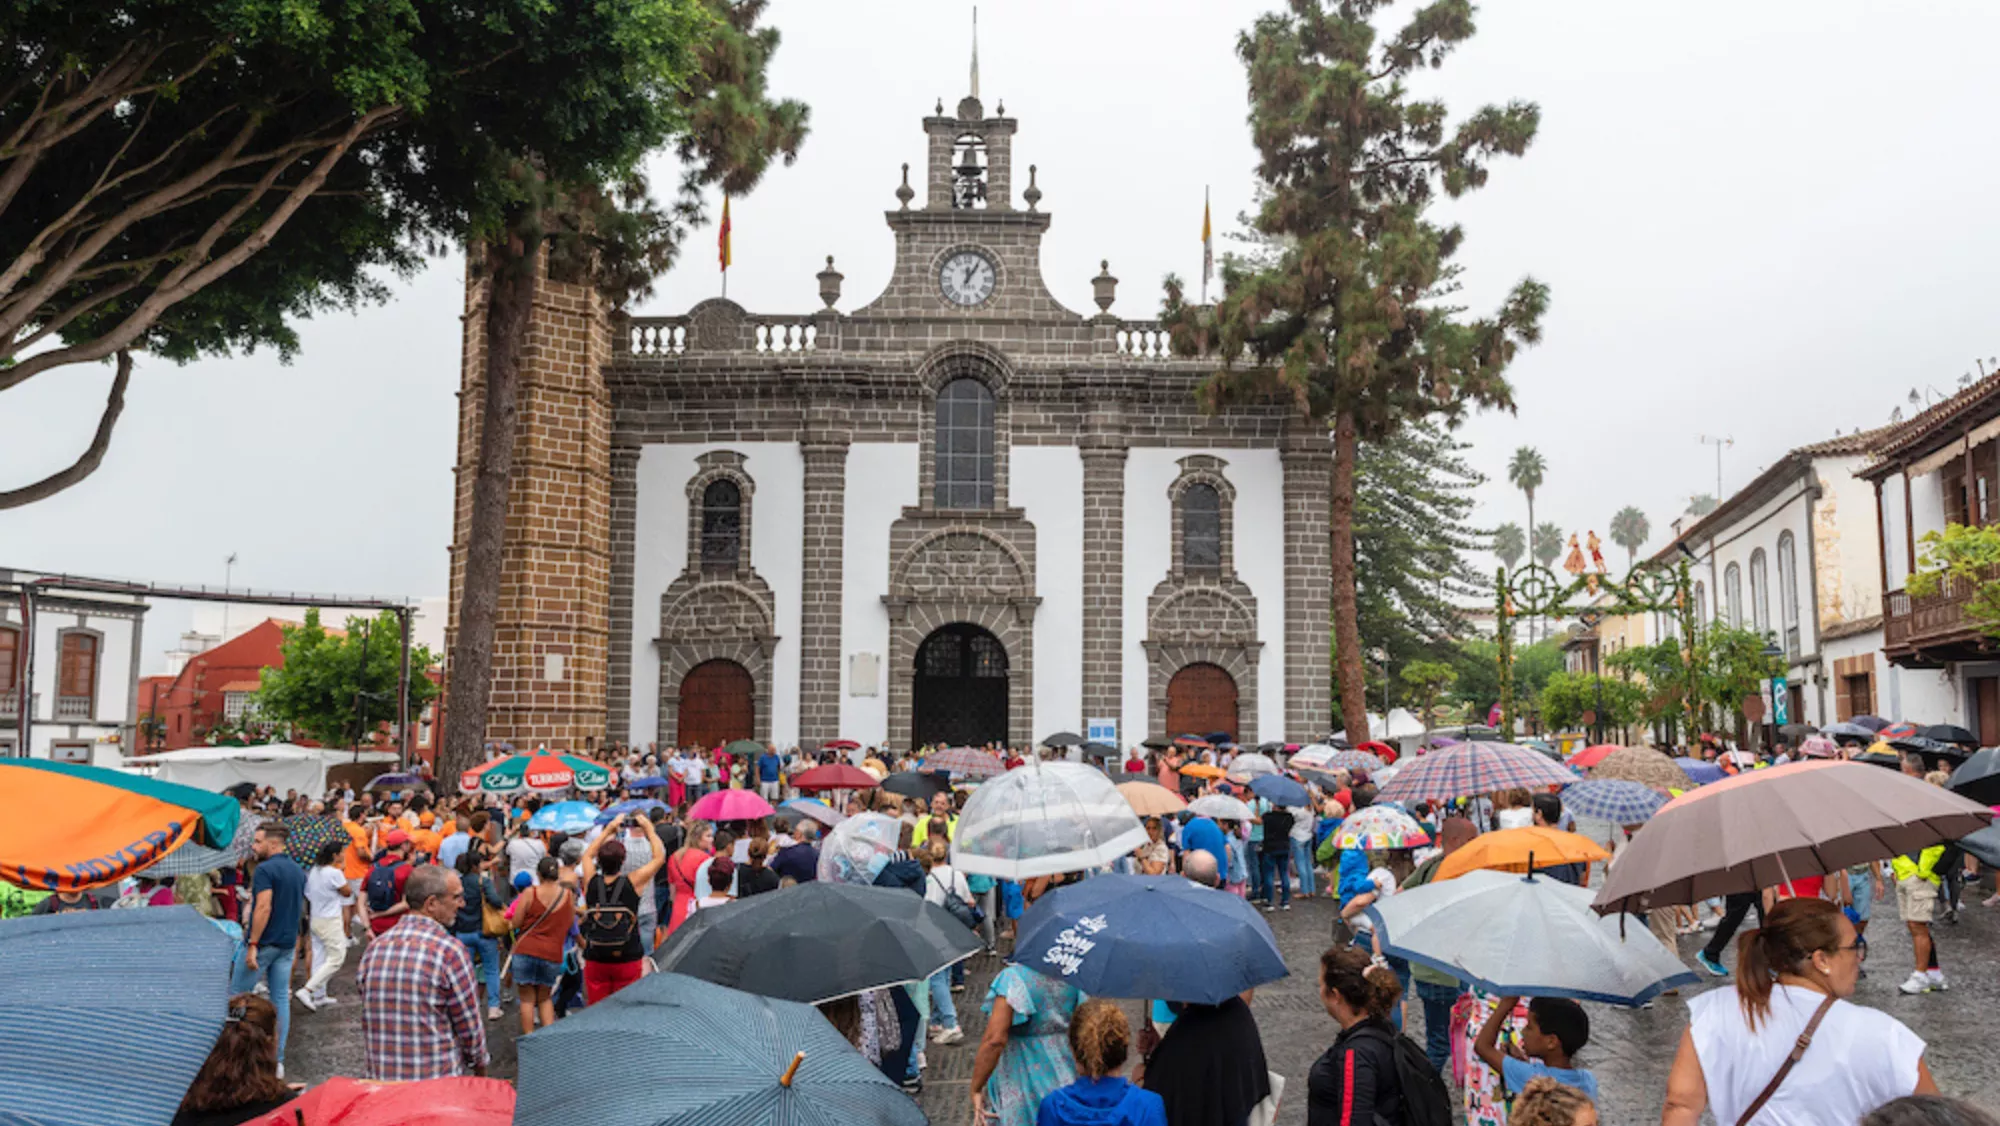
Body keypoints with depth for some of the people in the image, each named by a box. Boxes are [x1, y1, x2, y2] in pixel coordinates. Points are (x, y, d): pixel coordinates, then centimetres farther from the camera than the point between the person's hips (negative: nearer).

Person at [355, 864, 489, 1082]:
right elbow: (469, 1025, -6)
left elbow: (368, 1022, 14)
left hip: (380, 1078, 6)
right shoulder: (449, 951, -12)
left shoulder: (373, 948, 6)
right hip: (438, 1079, -6)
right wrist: (480, 1067, 12)